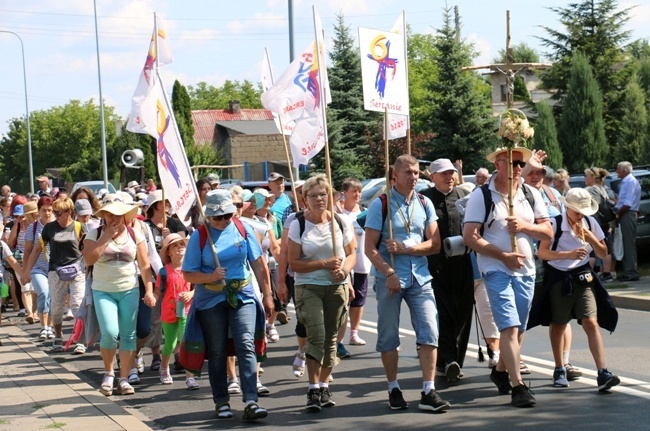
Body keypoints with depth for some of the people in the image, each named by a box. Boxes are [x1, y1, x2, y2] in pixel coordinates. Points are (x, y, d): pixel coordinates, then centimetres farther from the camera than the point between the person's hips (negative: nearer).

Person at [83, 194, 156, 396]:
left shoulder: (134, 235, 3)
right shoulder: (95, 234, 0)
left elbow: (144, 265, 2)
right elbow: (89, 259, -16)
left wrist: (149, 290, -7)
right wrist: (106, 236, -16)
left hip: (129, 291, 2)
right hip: (103, 291, -2)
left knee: (128, 335, 2)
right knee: (110, 333, -16)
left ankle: (124, 379, 11)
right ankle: (108, 373, 8)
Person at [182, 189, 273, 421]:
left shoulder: (243, 229, 0)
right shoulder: (199, 236, -5)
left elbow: (259, 265, 6)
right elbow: (188, 274, -5)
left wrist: (267, 295, 6)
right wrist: (211, 277, -22)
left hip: (243, 297, 0)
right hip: (210, 301, 0)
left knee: (246, 345, -12)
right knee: (217, 352, 7)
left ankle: (251, 402, -17)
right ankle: (222, 402, 19)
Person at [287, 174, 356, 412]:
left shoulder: (340, 222, 3)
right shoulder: (298, 225, -4)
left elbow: (352, 254, 10)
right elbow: (294, 263, -6)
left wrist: (344, 269, -12)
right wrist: (324, 263, -17)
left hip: (337, 287, 3)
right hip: (308, 287, -3)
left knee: (331, 338, 7)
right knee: (317, 336, -16)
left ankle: (324, 387, 19)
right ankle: (314, 390, -11)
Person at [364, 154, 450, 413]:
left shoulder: (425, 204, 8)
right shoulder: (381, 205, -3)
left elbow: (434, 244, 4)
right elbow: (370, 248, -6)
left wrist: (405, 248, -10)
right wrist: (389, 273, -17)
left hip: (420, 278, 3)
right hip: (389, 278, -3)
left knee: (429, 333, -6)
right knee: (389, 337, 5)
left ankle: (428, 392, -3)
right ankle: (394, 390, 17)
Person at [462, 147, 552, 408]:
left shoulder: (531, 194, 9)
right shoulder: (481, 197, -6)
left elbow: (547, 232, 8)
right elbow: (470, 237, -11)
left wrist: (525, 226, -12)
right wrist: (504, 256, -17)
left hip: (526, 271, 5)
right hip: (496, 270, -5)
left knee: (518, 329, 12)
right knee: (510, 326, -15)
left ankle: (500, 371, 33)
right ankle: (518, 386, -16)